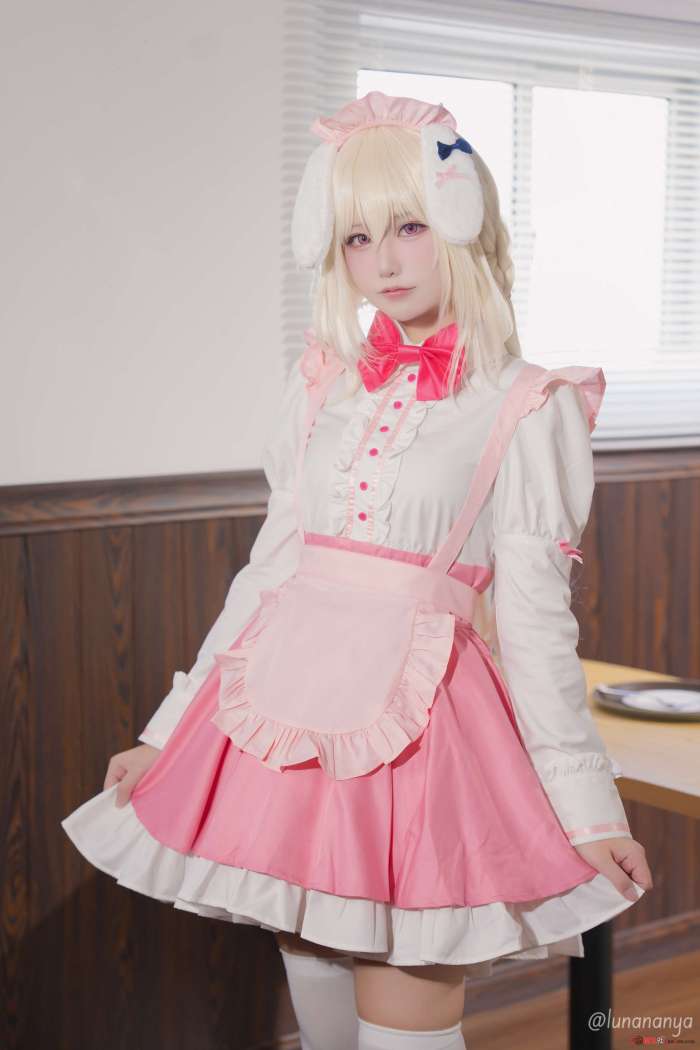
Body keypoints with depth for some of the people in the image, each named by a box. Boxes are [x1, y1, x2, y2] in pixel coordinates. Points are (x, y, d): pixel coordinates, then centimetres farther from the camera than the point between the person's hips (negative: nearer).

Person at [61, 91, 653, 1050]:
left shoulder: (524, 408, -2)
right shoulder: (324, 385, 10)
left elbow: (532, 617, -2)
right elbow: (272, 565, 13)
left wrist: (587, 803, -3)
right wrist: (167, 733, 13)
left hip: (419, 718, -4)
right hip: (292, 704, 5)